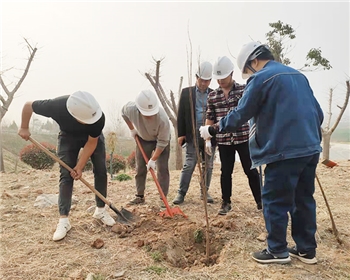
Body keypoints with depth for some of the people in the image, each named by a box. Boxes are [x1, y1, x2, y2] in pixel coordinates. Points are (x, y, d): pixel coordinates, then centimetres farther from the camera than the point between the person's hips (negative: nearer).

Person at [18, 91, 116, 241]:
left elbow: (92, 142, -23)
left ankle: (100, 210, 12)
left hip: (93, 138, 1)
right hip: (68, 137, 0)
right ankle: (63, 220, -4)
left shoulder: (98, 117, -40)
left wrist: (79, 166, -22)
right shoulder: (56, 106, -41)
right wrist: (24, 128, -9)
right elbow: (28, 105, -21)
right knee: (66, 175, -8)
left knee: (101, 171, -5)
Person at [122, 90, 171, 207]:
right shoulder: (131, 108, -32)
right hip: (143, 139, 3)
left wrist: (153, 159, -28)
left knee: (162, 168, -8)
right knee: (140, 168, 6)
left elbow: (162, 142, -30)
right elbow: (123, 113, -4)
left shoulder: (163, 118, -41)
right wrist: (132, 129, -4)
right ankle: (140, 196, 19)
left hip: (161, 140, -3)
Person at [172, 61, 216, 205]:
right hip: (192, 135, -2)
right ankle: (181, 193, 7)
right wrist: (181, 134, -3)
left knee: (208, 165, 10)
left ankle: (204, 191, 23)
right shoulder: (186, 92, 3)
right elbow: (181, 115, 2)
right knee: (189, 165, -1)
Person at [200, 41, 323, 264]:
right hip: (311, 149, 9)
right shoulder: (299, 75, 18)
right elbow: (318, 113, 17)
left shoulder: (261, 78, -6)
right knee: (304, 199, 15)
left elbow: (240, 115, -7)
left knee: (275, 200, 4)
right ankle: (307, 250, 25)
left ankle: (277, 251, 15)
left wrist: (212, 130, 4)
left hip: (285, 151, -8)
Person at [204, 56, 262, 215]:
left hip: (243, 138, -2)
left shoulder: (244, 90, -1)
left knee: (251, 170, 6)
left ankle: (260, 201, 21)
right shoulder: (212, 96, 6)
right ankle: (226, 203, 24)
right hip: (223, 140, 2)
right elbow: (210, 118, 9)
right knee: (226, 172, 11)